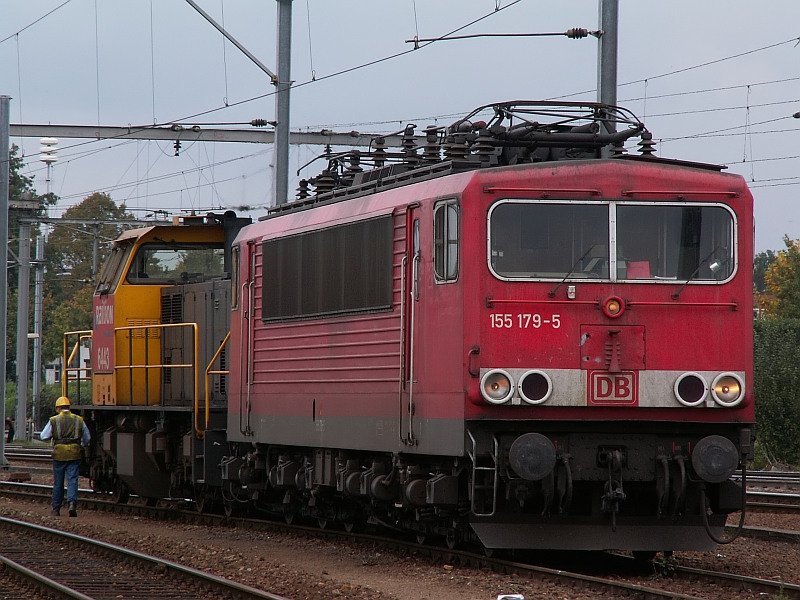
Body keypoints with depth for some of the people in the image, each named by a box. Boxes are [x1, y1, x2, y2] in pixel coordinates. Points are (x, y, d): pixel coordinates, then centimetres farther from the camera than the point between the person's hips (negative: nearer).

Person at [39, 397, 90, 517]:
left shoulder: (53, 421, -2)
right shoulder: (79, 420, 4)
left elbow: (43, 437, 2)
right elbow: (87, 438, 14)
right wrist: (83, 445, 36)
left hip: (59, 454, -1)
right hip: (74, 455, 1)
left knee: (58, 483, 10)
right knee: (72, 480, -1)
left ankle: (56, 509, 16)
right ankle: (72, 503, -22)